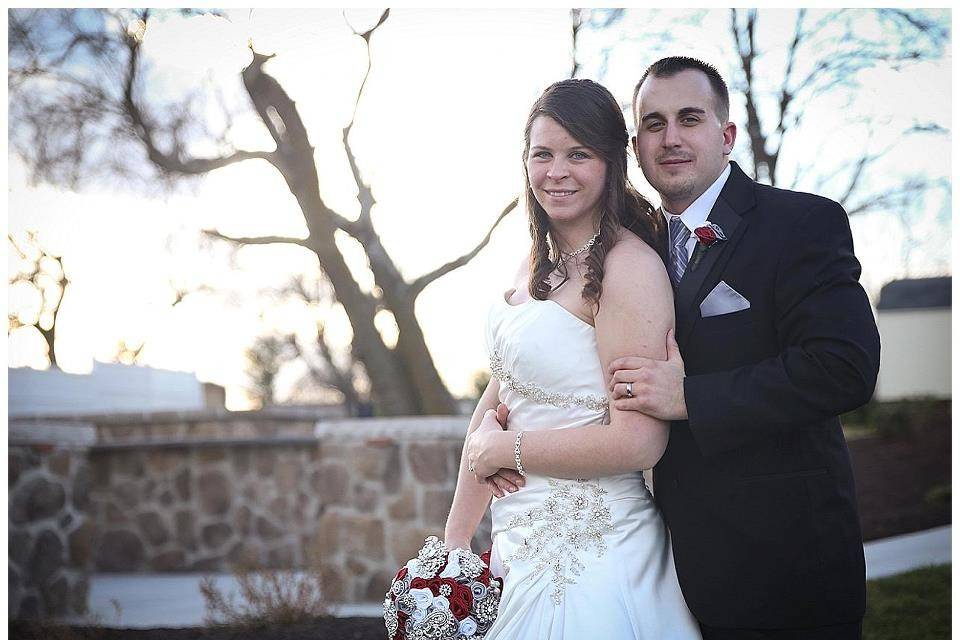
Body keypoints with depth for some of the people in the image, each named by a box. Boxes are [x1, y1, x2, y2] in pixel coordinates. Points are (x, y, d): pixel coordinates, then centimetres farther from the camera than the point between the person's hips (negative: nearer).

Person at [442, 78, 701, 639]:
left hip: (589, 554, -8)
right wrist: (455, 539, 9)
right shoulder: (538, 265, 8)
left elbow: (638, 441, -22)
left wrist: (500, 449, -11)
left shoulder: (630, 265, -16)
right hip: (523, 543, 8)